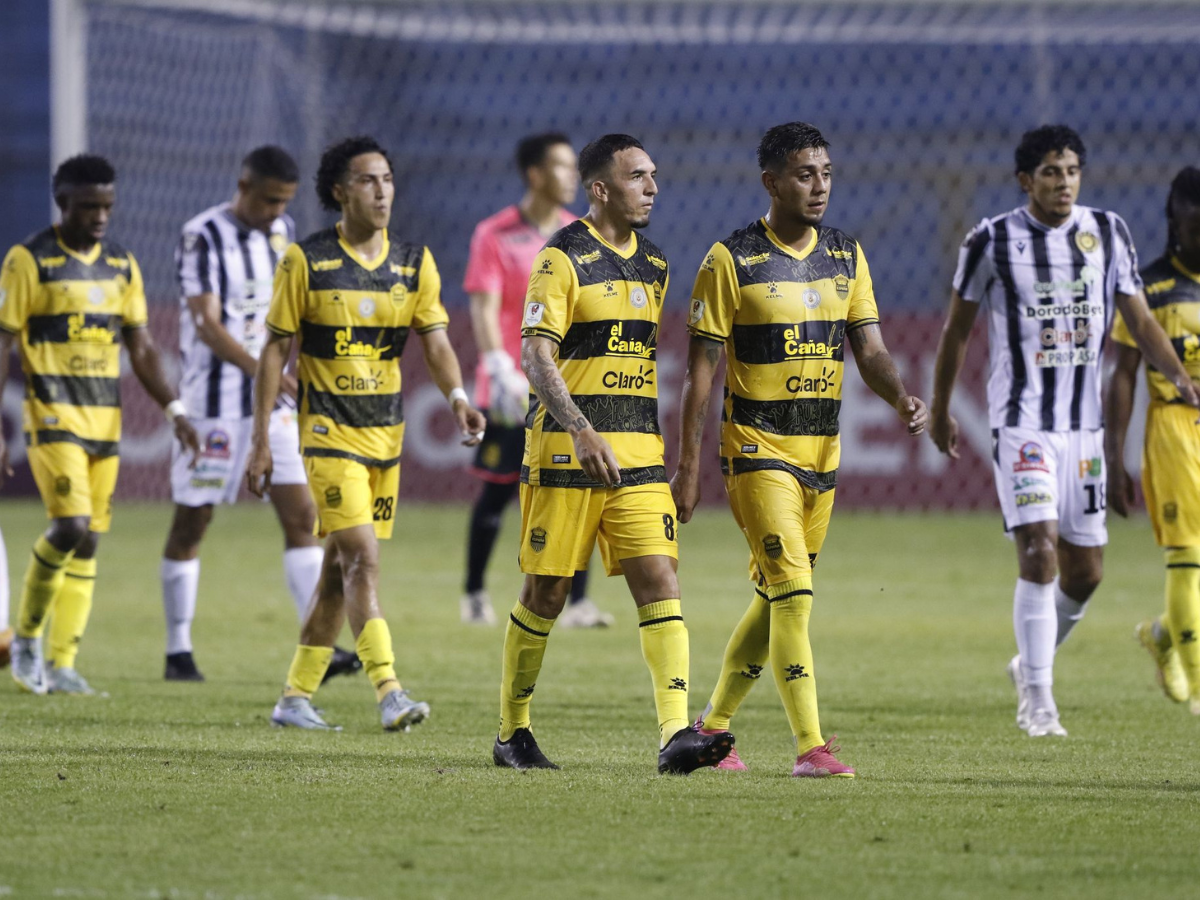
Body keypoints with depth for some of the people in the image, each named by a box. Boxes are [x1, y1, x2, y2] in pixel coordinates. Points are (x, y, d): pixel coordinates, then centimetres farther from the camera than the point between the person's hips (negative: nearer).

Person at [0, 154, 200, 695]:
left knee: (88, 542, 4)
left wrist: (173, 410, 4)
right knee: (71, 525, -18)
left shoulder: (121, 265, 11)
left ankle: (62, 664, 11)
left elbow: (140, 349, 15)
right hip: (52, 414, -6)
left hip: (105, 420, 6)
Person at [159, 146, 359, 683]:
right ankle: (178, 652, 12)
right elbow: (207, 326, -22)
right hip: (213, 400, -6)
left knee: (301, 517, -4)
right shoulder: (204, 237, -14)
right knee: (191, 522, 2)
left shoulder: (282, 232, 8)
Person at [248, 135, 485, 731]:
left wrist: (456, 397, -20)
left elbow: (436, 343, 1)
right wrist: (261, 440, -6)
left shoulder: (414, 264, 5)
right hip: (330, 433, -5)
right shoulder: (305, 262, -6)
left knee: (341, 568, 9)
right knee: (362, 558, -17)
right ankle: (388, 692, -24)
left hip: (386, 433, 5)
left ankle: (296, 697, 18)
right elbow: (275, 350, -3)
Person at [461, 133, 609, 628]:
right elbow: (483, 308, -11)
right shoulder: (495, 235, -5)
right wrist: (502, 371, -22)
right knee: (498, 491, 4)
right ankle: (474, 592, 21)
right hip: (513, 390, -4)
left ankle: (578, 601, -3)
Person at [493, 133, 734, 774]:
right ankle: (512, 732, 18)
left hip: (638, 454, 6)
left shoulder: (653, 266, 15)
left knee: (659, 583, -9)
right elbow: (536, 356, -14)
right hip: (565, 452, -6)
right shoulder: (563, 258, -7)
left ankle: (676, 734, -18)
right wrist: (583, 432, -26)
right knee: (545, 594, 2)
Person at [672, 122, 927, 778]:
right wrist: (688, 466, -9)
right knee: (794, 594, -15)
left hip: (822, 451, 6)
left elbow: (869, 350, 6)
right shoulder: (731, 260, -8)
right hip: (758, 449, -6)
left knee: (774, 598, 12)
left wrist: (900, 398, -16)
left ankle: (712, 728, 27)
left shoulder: (846, 256, 8)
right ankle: (810, 747, -17)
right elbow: (701, 367, -7)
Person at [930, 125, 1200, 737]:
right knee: (1040, 551, -17)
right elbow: (957, 328, 7)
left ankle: (1031, 664, 33)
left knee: (1085, 570, 8)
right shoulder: (992, 241, -5)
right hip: (1021, 422, -4)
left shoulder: (1108, 233, 5)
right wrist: (939, 411, 13)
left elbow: (1140, 322, 5)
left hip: (1083, 423, 4)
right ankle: (1038, 700, -11)